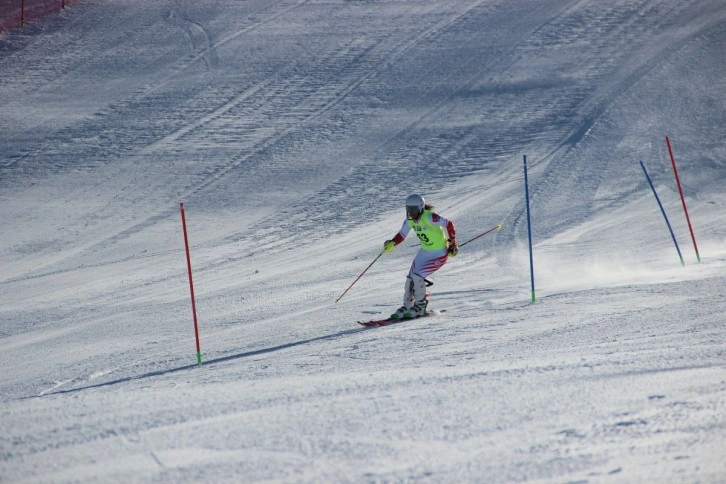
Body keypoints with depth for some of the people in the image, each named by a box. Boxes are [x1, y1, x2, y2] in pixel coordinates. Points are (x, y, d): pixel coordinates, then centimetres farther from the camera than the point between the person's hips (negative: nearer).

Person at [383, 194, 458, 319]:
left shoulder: (429, 217, -27)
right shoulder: (409, 220, -5)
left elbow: (449, 224, -19)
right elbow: (401, 235, 6)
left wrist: (452, 243, -16)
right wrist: (392, 243, -13)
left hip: (440, 254, -7)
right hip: (425, 251, 7)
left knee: (417, 276, -17)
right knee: (410, 278, 2)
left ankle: (420, 307, 1)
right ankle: (407, 307, 21)